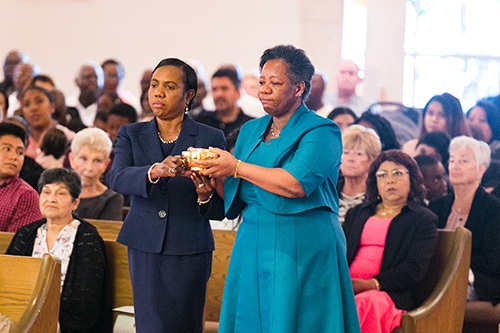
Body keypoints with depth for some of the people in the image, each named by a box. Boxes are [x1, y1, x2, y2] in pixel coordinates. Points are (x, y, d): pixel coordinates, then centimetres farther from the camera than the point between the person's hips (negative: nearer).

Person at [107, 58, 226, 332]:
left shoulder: (211, 138, 4)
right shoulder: (131, 135, 10)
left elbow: (220, 211, 3)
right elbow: (117, 178, -11)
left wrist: (205, 196, -20)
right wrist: (155, 171, -30)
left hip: (189, 251, -1)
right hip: (145, 248, 2)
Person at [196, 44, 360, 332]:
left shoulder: (321, 132, -6)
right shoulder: (251, 130, 16)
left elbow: (297, 184, -22)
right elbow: (234, 196, 16)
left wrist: (236, 167, -16)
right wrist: (211, 177, -6)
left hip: (302, 252, -6)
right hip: (253, 248, 6)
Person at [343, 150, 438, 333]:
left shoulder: (424, 220, 13)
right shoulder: (356, 213, 30)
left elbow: (414, 271, -1)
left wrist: (372, 283, -15)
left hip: (389, 294, -3)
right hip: (346, 288, 4)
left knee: (363, 304, -41)